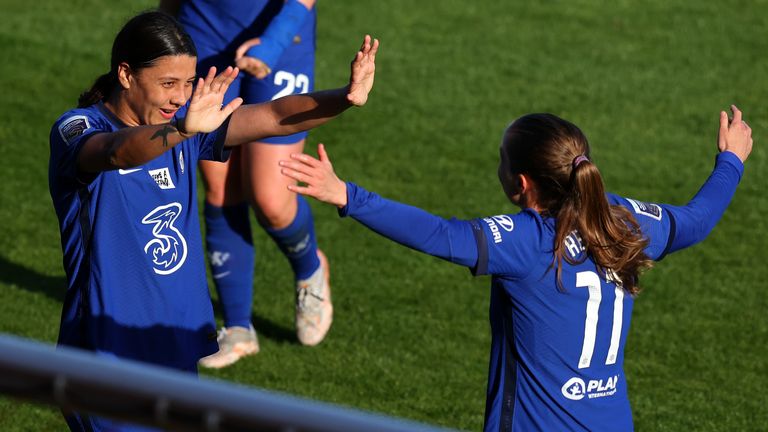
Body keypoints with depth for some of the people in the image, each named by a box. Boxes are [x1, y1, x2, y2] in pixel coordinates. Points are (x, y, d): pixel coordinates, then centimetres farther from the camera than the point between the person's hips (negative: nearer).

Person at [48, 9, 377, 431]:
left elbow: (273, 117, -5)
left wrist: (343, 98, -24)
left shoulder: (184, 119, 5)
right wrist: (181, 129, -55)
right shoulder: (76, 130, -13)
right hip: (108, 352, -6)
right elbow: (118, 151, -36)